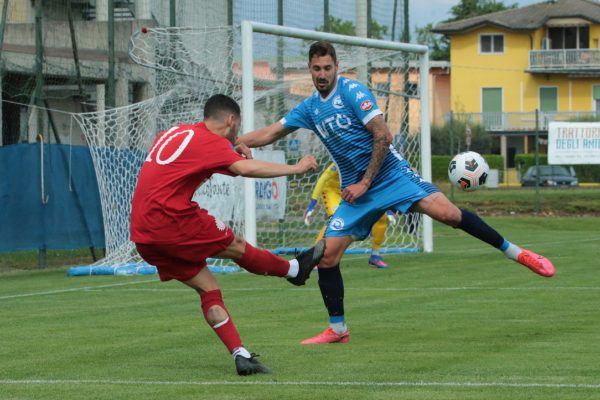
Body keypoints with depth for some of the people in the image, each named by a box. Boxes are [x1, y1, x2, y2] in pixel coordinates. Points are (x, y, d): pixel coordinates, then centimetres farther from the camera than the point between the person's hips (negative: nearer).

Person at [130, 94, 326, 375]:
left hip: (143, 235, 9)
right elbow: (245, 168, -23)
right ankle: (295, 270, 30)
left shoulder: (174, 133, 20)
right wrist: (295, 169, -16)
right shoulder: (209, 140, -7)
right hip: (171, 220, -9)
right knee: (237, 247, 9)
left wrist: (235, 153, 30)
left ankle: (240, 355, 2)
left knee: (208, 289, 8)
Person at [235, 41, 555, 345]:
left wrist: (365, 183, -13)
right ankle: (337, 329, 9)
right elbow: (269, 134, 19)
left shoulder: (352, 91, -9)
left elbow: (383, 137, -13)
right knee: (326, 255, -5)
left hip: (391, 175, -6)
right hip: (354, 191, 6)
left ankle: (515, 252, -14)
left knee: (446, 212, -25)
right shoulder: (309, 108, 10)